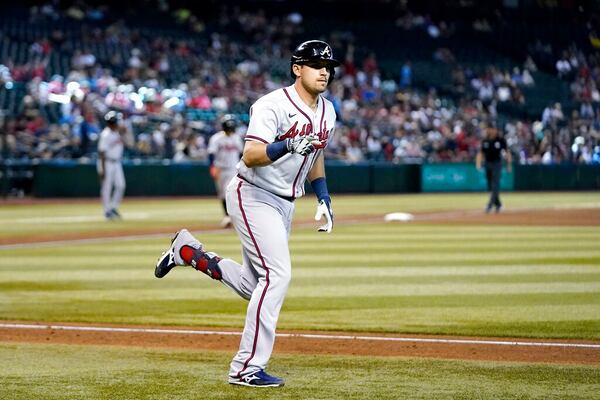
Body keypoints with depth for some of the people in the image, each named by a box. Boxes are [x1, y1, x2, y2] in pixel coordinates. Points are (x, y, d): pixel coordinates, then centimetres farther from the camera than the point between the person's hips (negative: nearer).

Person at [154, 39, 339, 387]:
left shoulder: (327, 110, 6)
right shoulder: (273, 106, -20)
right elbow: (250, 157, -30)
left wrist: (324, 198, 14)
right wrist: (288, 145, -45)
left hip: (284, 203, 9)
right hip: (253, 196, -9)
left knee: (255, 286, 11)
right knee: (277, 274, -20)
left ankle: (189, 251, 25)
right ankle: (247, 368, -16)